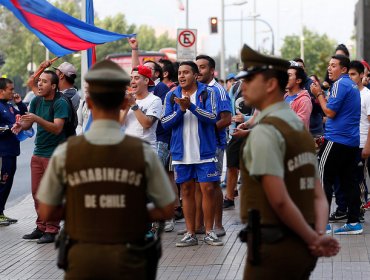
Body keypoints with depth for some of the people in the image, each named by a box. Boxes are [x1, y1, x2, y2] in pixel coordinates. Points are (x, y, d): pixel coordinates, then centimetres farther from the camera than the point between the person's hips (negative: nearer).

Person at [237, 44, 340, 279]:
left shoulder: (264, 131, -15)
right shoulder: (301, 127, 14)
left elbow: (279, 200, -20)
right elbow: (319, 196, 10)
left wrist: (312, 239, -10)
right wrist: (320, 236, -4)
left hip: (273, 245, -9)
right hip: (301, 248, 9)